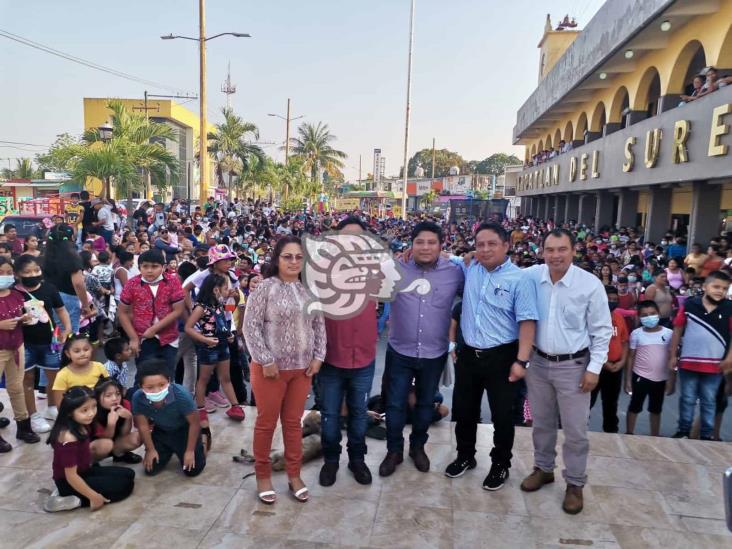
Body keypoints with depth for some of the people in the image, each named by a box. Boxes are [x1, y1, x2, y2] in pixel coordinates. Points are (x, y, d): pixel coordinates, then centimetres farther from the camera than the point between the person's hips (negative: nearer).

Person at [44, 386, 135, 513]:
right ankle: (74, 501, -8)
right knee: (125, 486, -9)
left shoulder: (82, 426, -4)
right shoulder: (69, 437, -28)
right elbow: (71, 476, -24)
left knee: (128, 475, 10)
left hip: (84, 472, 8)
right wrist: (93, 496, -19)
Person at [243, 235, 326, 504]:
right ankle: (263, 475, 28)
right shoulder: (265, 288, -10)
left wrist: (318, 356, 2)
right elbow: (251, 326, -13)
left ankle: (294, 475, 30)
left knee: (294, 422, 15)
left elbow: (319, 325, 10)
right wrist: (266, 361, -16)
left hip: (302, 368, 4)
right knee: (266, 422, 10)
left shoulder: (309, 290, 5)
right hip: (271, 367, -4)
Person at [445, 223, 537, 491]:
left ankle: (500, 465, 32)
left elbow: (527, 321, -14)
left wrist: (521, 361, -19)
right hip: (468, 354, 5)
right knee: (463, 410, 18)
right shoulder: (470, 268, 3)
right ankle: (465, 456, 40)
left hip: (501, 357, -5)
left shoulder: (519, 279, -11)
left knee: (502, 415, 9)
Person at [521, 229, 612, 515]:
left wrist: (594, 368, -9)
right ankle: (543, 468, 38)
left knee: (575, 429, 6)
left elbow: (602, 330, -7)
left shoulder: (590, 284, -13)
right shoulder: (530, 276, -8)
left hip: (573, 366, -3)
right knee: (542, 423, 18)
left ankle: (575, 483, 25)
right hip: (537, 362, 3)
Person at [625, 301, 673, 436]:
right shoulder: (636, 333, -6)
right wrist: (628, 380, -2)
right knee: (635, 406, 10)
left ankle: (655, 436, 30)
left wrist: (671, 381, 1)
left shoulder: (668, 333, -4)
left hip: (661, 379, 2)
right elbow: (631, 357, -1)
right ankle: (629, 434, 22)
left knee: (656, 409, 17)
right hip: (640, 377, -1)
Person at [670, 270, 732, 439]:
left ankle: (706, 435, 27)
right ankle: (683, 431, 27)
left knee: (709, 401, 15)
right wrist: (673, 356, 2)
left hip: (714, 365, 0)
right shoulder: (689, 304, -7)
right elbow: (677, 330, 0)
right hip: (688, 362, 0)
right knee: (687, 399, 13)